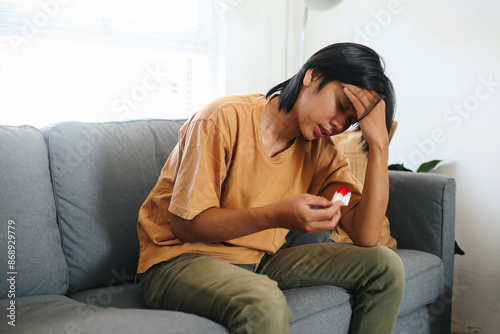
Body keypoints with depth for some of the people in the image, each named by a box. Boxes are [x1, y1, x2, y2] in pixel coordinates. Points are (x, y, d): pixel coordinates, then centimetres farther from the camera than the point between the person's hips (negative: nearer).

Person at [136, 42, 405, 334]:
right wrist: (276, 216, -31)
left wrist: (379, 143, -16)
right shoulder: (225, 119, -17)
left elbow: (366, 236, -9)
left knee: (386, 267, -4)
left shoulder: (321, 151, 1)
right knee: (265, 305, -40)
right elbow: (185, 225, -17)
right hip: (179, 262, -6)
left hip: (258, 260, 6)